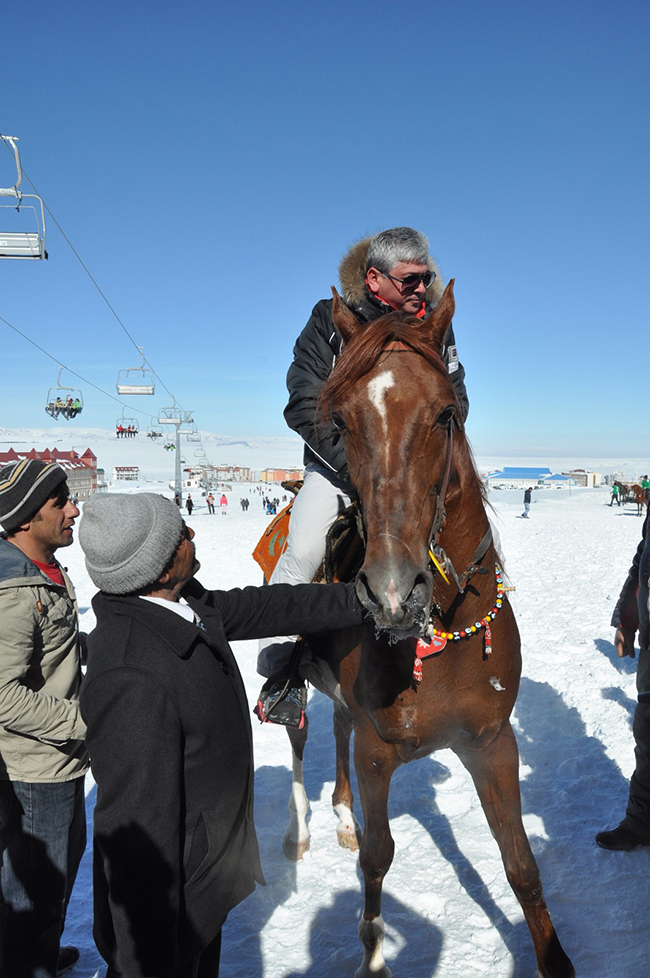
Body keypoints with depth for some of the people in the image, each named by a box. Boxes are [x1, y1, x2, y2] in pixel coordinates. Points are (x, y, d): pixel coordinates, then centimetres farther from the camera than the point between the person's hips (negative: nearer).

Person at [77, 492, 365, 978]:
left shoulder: (189, 604, -8)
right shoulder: (131, 677, -37)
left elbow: (265, 607, 8)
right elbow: (137, 830, -32)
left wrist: (359, 600, 13)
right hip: (166, 902, -8)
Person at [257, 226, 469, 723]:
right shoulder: (329, 319, -7)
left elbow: (457, 401, 6)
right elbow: (305, 407, -12)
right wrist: (357, 463, -22)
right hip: (338, 461, -3)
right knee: (303, 551, -24)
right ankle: (280, 666, -6)